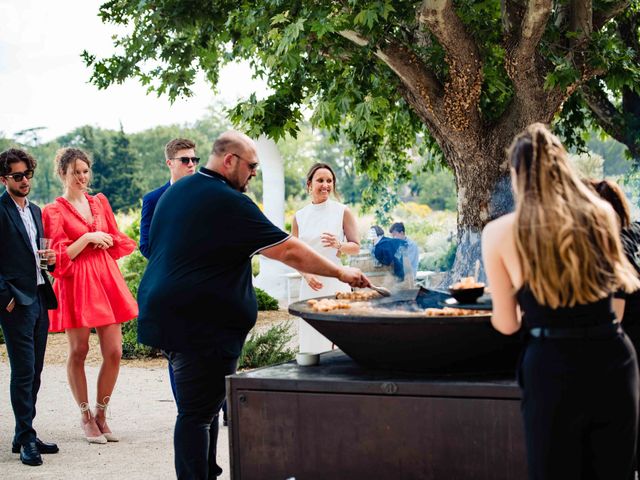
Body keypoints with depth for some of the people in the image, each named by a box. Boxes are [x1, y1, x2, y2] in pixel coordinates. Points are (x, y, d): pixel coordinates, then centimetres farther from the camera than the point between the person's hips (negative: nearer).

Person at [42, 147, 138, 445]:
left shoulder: (100, 202, 14)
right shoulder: (54, 211, -2)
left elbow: (117, 240, 17)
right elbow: (59, 255, -7)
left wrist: (105, 241, -3)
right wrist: (88, 238, -14)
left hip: (106, 280, 5)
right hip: (76, 284, -5)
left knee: (114, 352, 0)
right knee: (78, 352, 1)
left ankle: (101, 414, 14)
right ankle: (86, 418, 12)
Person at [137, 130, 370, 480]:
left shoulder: (175, 193, 13)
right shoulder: (228, 202, -15)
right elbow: (289, 251, -13)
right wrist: (341, 273, -4)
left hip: (168, 316, 10)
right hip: (201, 327, -10)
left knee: (201, 407, 17)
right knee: (197, 414, -7)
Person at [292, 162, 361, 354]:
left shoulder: (343, 212, 2)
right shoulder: (299, 217, 7)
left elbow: (356, 247, 5)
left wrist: (338, 245, -15)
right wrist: (306, 274, -6)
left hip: (336, 282, -2)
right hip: (311, 284, 2)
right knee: (312, 343, 1)